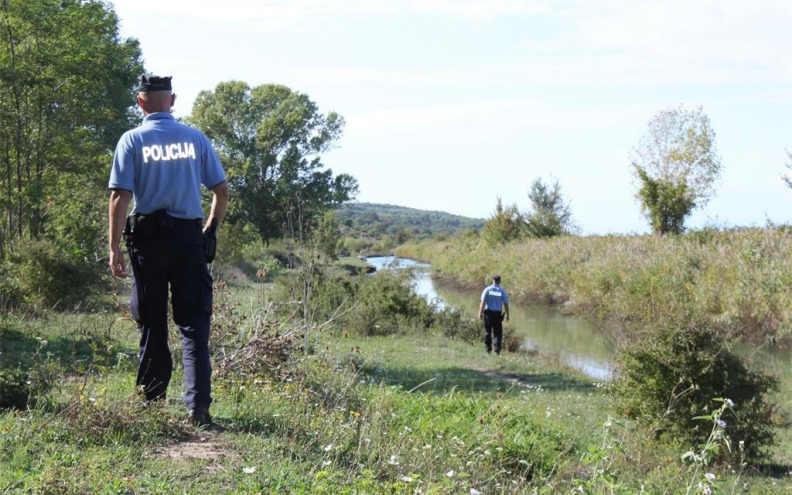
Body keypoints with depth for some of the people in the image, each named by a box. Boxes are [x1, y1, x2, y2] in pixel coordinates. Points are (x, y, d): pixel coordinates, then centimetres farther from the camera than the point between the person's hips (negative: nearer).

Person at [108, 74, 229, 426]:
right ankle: (198, 404, -9)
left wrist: (114, 247, -6)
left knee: (151, 321, 13)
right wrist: (211, 229, 20)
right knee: (193, 321, 1)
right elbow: (222, 191, 5)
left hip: (148, 237, -1)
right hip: (189, 236, 1)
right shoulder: (195, 138, 4)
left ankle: (153, 394, 27)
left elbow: (120, 196, -8)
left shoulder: (132, 140, -2)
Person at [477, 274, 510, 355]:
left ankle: (488, 349, 15)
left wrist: (480, 313, -7)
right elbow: (506, 304, -2)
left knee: (487, 331, 12)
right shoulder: (502, 291, -2)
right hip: (498, 313, 0)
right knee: (498, 333, 4)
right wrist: (507, 315, 6)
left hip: (488, 312, 0)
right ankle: (497, 349, -5)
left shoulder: (487, 290, -3)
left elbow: (483, 302, -8)